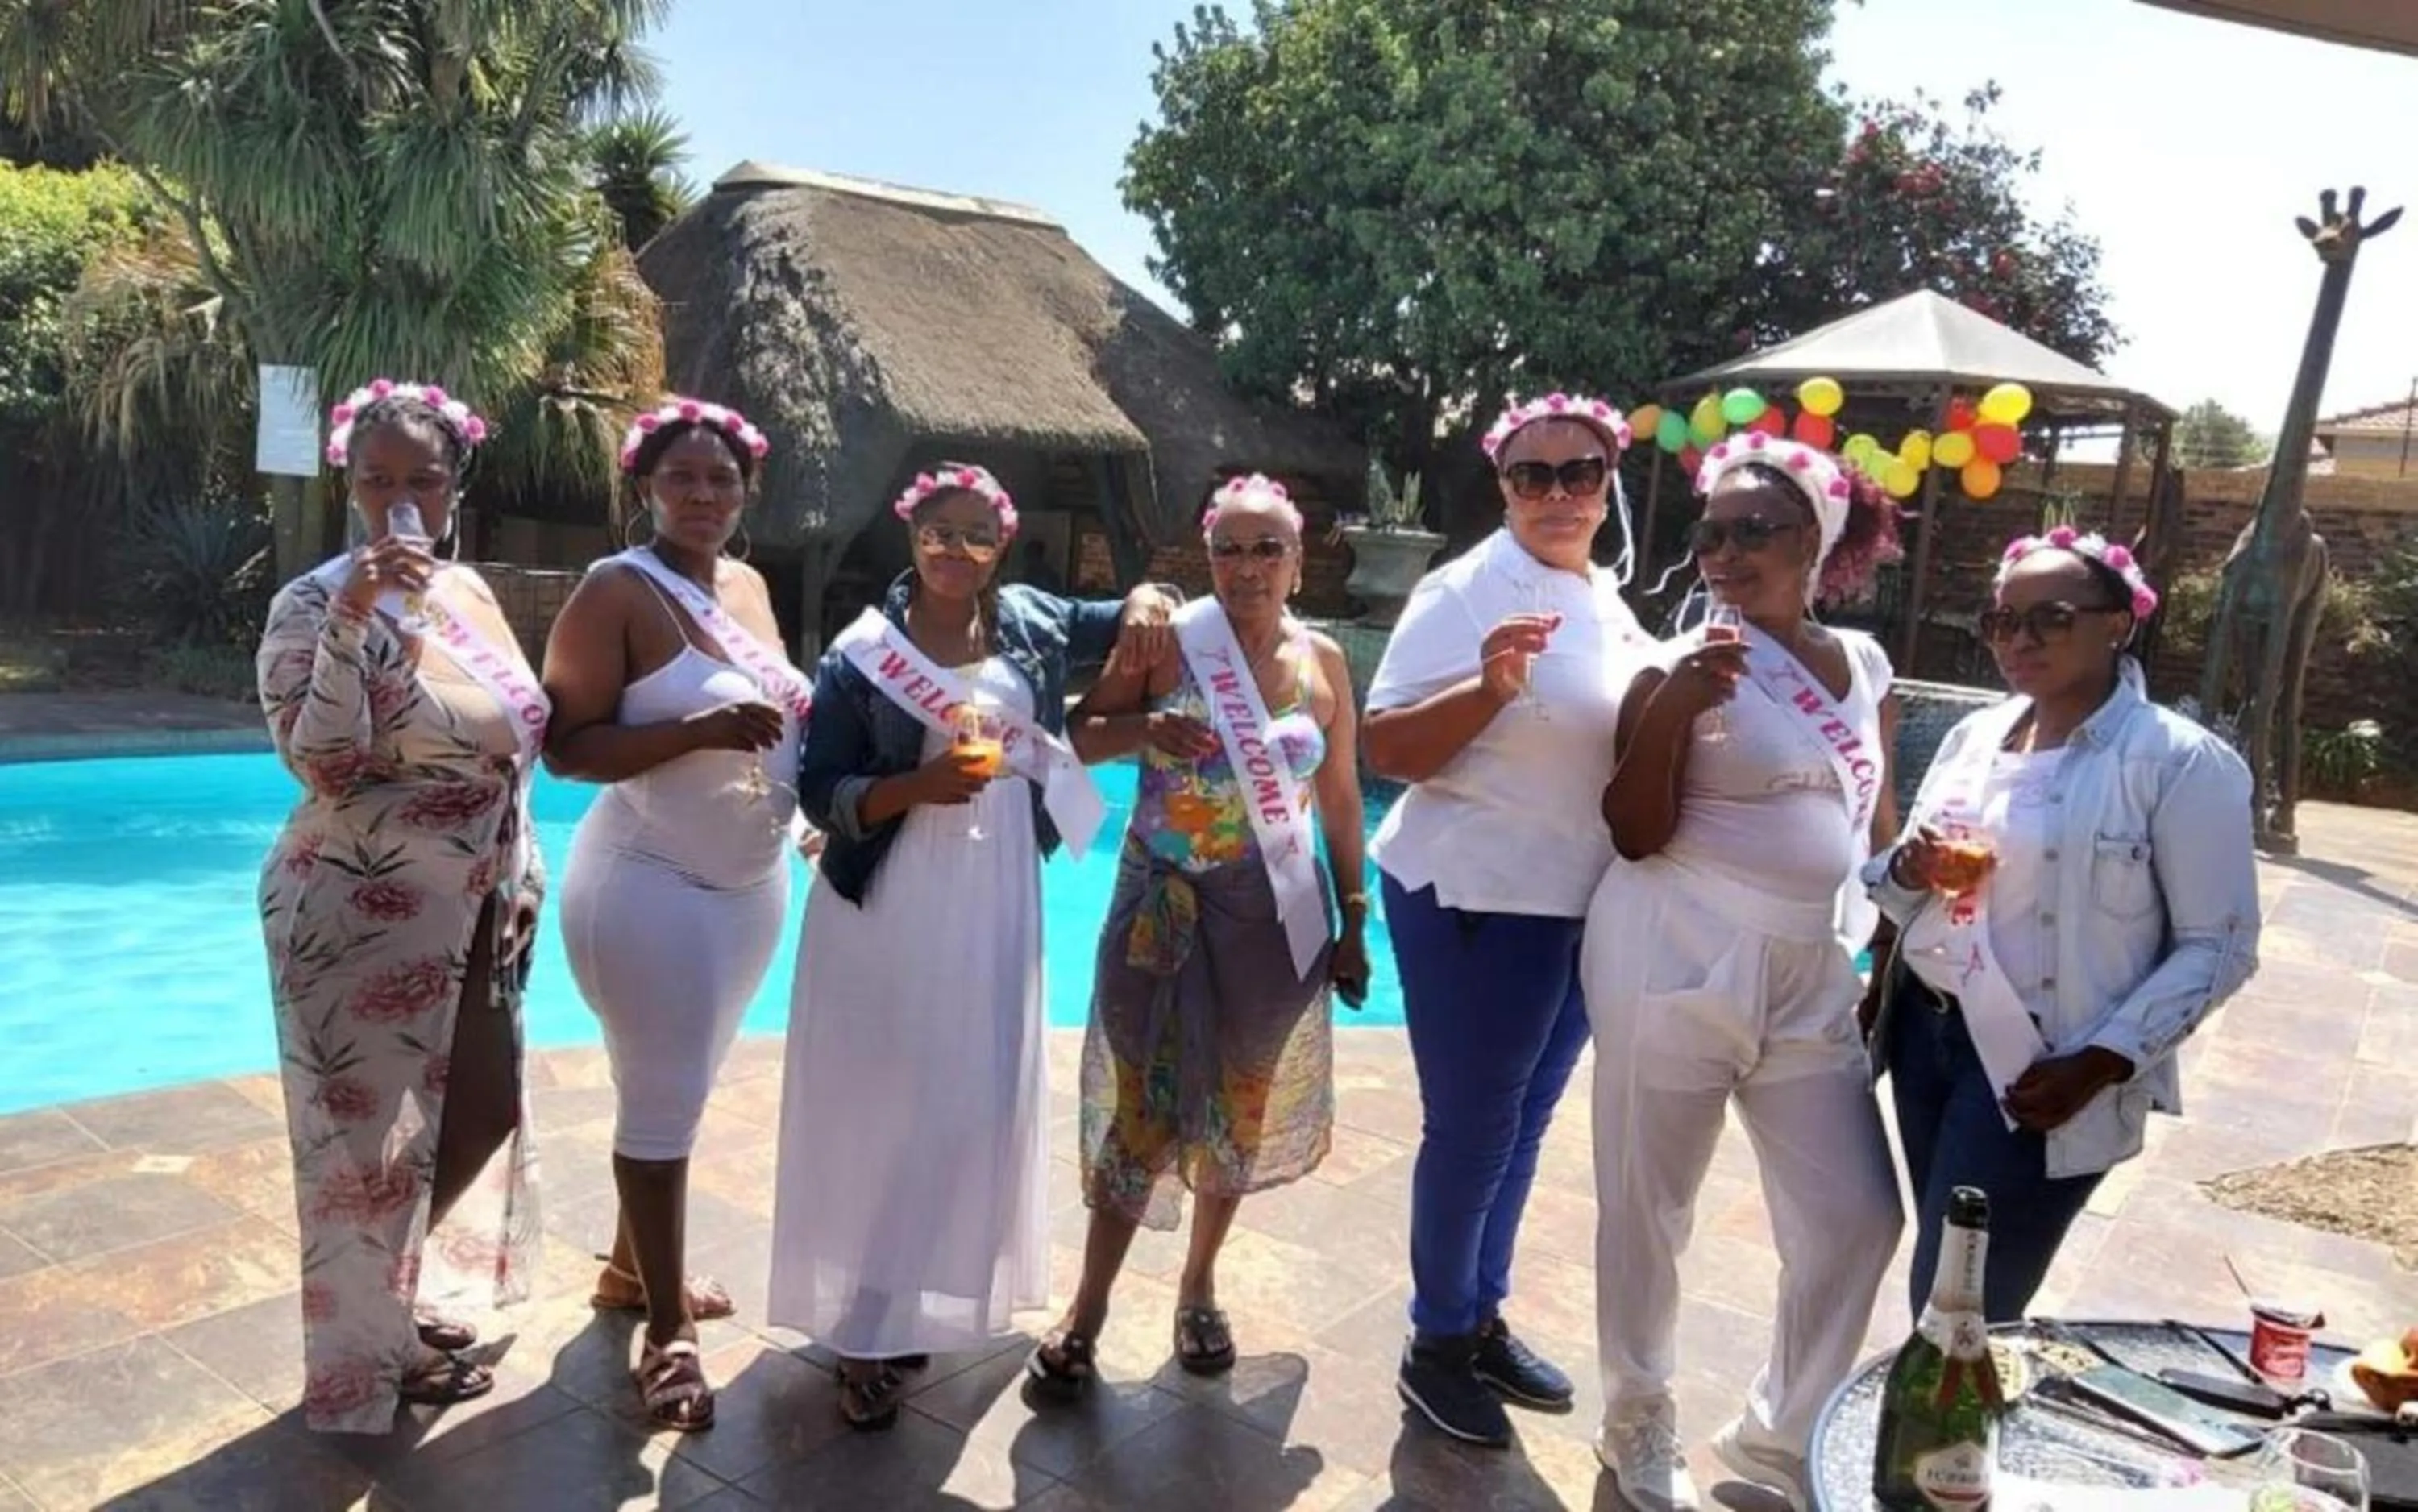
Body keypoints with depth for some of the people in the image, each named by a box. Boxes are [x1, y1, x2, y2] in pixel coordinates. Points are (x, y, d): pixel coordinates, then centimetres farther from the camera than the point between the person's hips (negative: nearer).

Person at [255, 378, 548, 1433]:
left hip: (467, 917, 8)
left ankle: (416, 1306, 38)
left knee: (476, 1112, 17)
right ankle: (372, 1353, 23)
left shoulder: (468, 591, 7)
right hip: (363, 921, -7)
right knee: (373, 1135, 4)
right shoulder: (315, 603, -14)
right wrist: (350, 621, -33)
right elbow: (321, 766, -24)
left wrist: (517, 881, 13)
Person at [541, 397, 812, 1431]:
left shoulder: (751, 587, 9)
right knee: (664, 1100, -1)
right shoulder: (617, 590, -13)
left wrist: (796, 725, 0)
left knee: (681, 1086, 18)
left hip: (752, 882, 7)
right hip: (653, 883, -7)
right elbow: (567, 748, -17)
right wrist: (702, 732, -28)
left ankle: (632, 1267, 37)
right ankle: (667, 1331, 13)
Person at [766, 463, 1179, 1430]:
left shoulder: (1031, 624, 4)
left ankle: (922, 1302, 28)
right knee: (877, 1105, 3)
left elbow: (1133, 620, 16)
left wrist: (1146, 605, -7)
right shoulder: (862, 653, -6)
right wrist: (917, 785, -23)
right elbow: (818, 793, -7)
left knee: (975, 1104, 10)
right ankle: (861, 1326, 16)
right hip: (886, 909, -3)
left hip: (994, 906, 4)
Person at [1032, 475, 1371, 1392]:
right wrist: (1142, 730, -20)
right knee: (1142, 1108, -1)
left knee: (1240, 1111, 13)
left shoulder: (1322, 661, 2)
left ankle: (1198, 1289, 33)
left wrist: (1354, 919, 7)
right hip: (1164, 907, -2)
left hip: (1271, 918, 2)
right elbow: (1075, 734, 0)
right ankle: (1087, 1313, 14)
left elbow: (1340, 799, 8)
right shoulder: (1168, 640, -6)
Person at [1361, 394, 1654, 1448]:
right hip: (1476, 899, -8)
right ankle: (1435, 1346, 23)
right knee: (1471, 1130, 4)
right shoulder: (1467, 591, -14)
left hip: (1578, 903, 8)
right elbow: (1386, 749, -18)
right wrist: (1490, 686, -32)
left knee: (1521, 1125, 19)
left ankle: (1483, 1320, 36)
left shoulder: (1609, 601, 9)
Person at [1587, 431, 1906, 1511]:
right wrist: (1667, 711, -23)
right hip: (1679, 963, -5)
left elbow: (1878, 824, 18)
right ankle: (1640, 1421, 31)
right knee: (1650, 1204, 7)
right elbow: (1637, 836, -11)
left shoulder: (1863, 665, 8)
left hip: (1814, 976, 5)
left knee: (1855, 1218, 9)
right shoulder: (1687, 662, -7)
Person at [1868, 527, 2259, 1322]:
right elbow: (1902, 885, 16)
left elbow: (2217, 946, -10)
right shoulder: (1973, 735, 8)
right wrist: (1910, 870, -8)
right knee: (1945, 1293, 13)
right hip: (1926, 1031, 6)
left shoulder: (2180, 761, -10)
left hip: (2040, 1069, -6)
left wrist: (2101, 1063, -18)